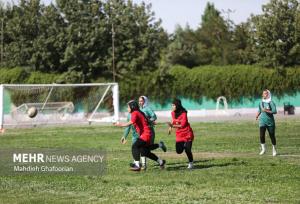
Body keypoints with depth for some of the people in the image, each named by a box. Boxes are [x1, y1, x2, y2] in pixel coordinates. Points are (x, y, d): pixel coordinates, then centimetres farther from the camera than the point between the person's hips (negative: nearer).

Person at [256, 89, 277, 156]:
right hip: (262, 121, 3)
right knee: (261, 135, -13)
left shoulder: (271, 103, -6)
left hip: (270, 121, -3)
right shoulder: (261, 103, 8)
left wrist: (267, 111, -24)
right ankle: (263, 149, 0)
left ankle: (274, 150, 21)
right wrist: (257, 115, 0)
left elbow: (275, 111, -14)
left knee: (272, 136, 6)